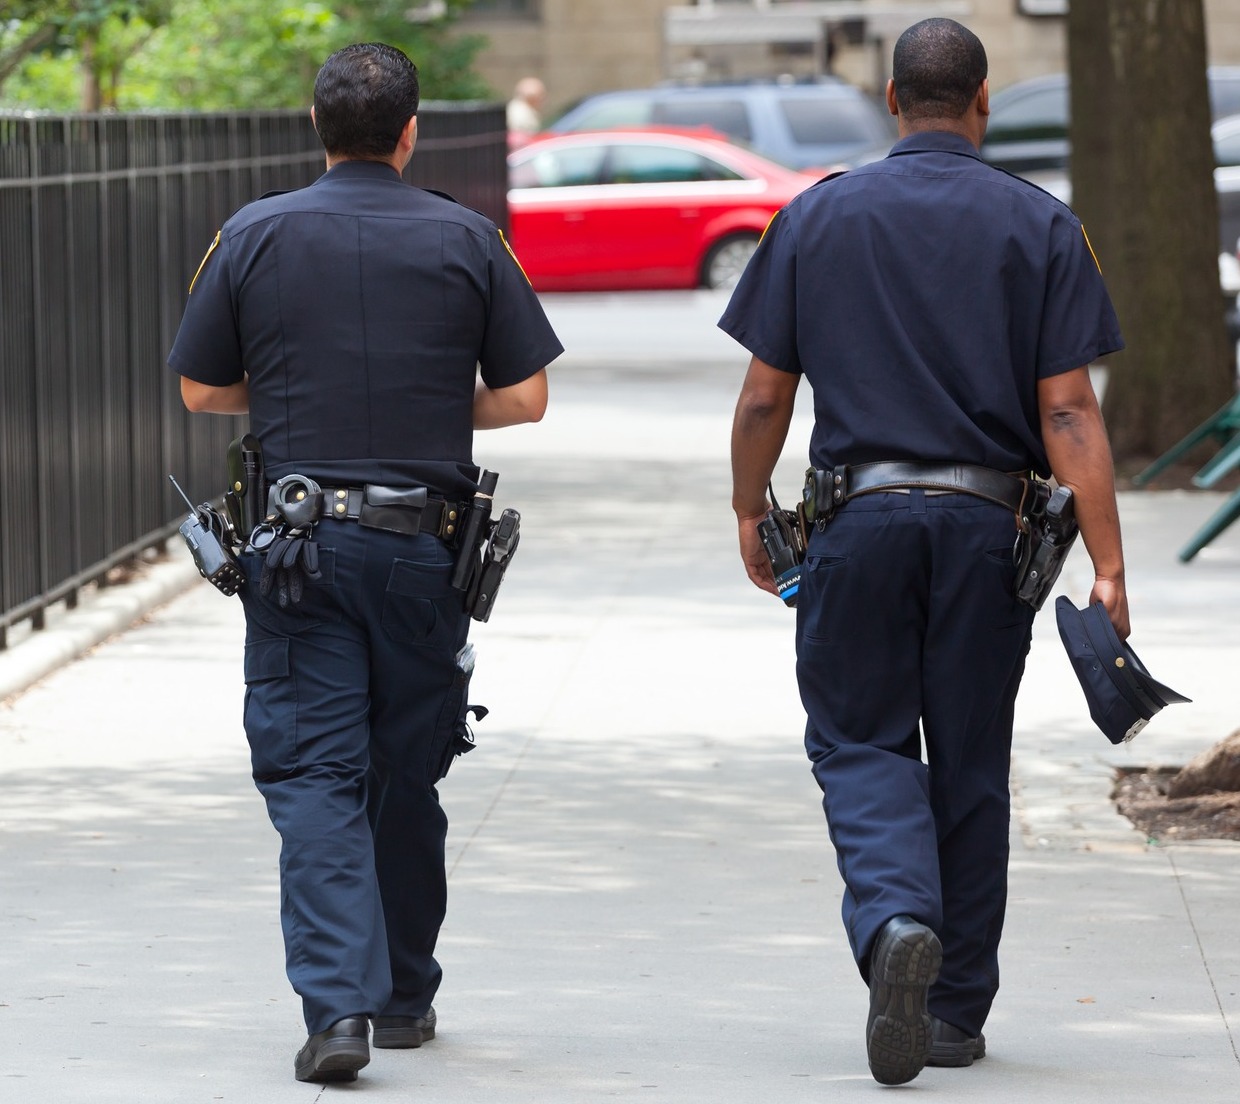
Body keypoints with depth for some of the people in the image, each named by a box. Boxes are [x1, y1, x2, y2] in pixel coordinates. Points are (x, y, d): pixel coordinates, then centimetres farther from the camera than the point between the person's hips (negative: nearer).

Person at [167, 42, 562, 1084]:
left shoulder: (254, 236, -1)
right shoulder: (467, 239, -1)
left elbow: (201, 389, 5)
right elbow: (526, 395, 0)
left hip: (298, 549, -1)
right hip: (425, 546, 1)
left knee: (313, 778, -2)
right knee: (408, 780, 14)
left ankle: (338, 1001, -17)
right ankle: (404, 995, 25)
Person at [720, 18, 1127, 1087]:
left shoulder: (816, 217, 2)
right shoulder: (1040, 227, 0)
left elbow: (765, 395, 3)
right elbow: (1069, 411, -6)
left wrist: (751, 514, 19)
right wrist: (1108, 567, -5)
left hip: (858, 515, 0)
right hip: (987, 522, 0)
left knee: (859, 740, 8)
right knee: (970, 763, 10)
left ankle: (896, 919, -20)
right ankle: (958, 1009, 16)